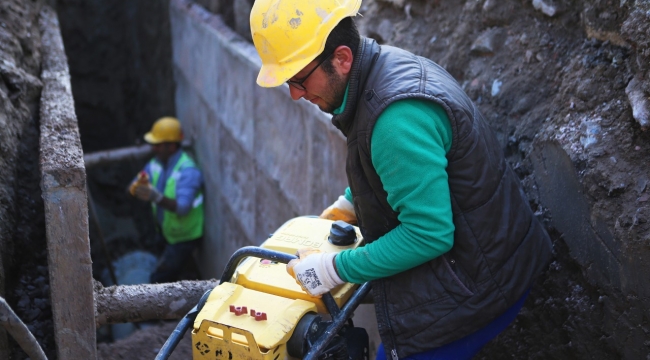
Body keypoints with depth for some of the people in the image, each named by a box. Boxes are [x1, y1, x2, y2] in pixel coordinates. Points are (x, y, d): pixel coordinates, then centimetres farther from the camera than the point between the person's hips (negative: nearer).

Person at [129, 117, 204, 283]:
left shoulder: (188, 171, -28)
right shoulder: (156, 163, -4)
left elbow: (183, 207, -39)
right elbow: (134, 188, -6)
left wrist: (157, 197, -54)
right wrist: (138, 186, -30)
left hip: (184, 237, -8)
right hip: (166, 232, 8)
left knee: (159, 279, -10)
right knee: (171, 276, 26)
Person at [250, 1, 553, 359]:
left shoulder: (398, 117, -31)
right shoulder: (389, 61, 1)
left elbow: (429, 235, -28)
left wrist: (335, 269, -19)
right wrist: (349, 203, 14)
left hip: (471, 290, -10)